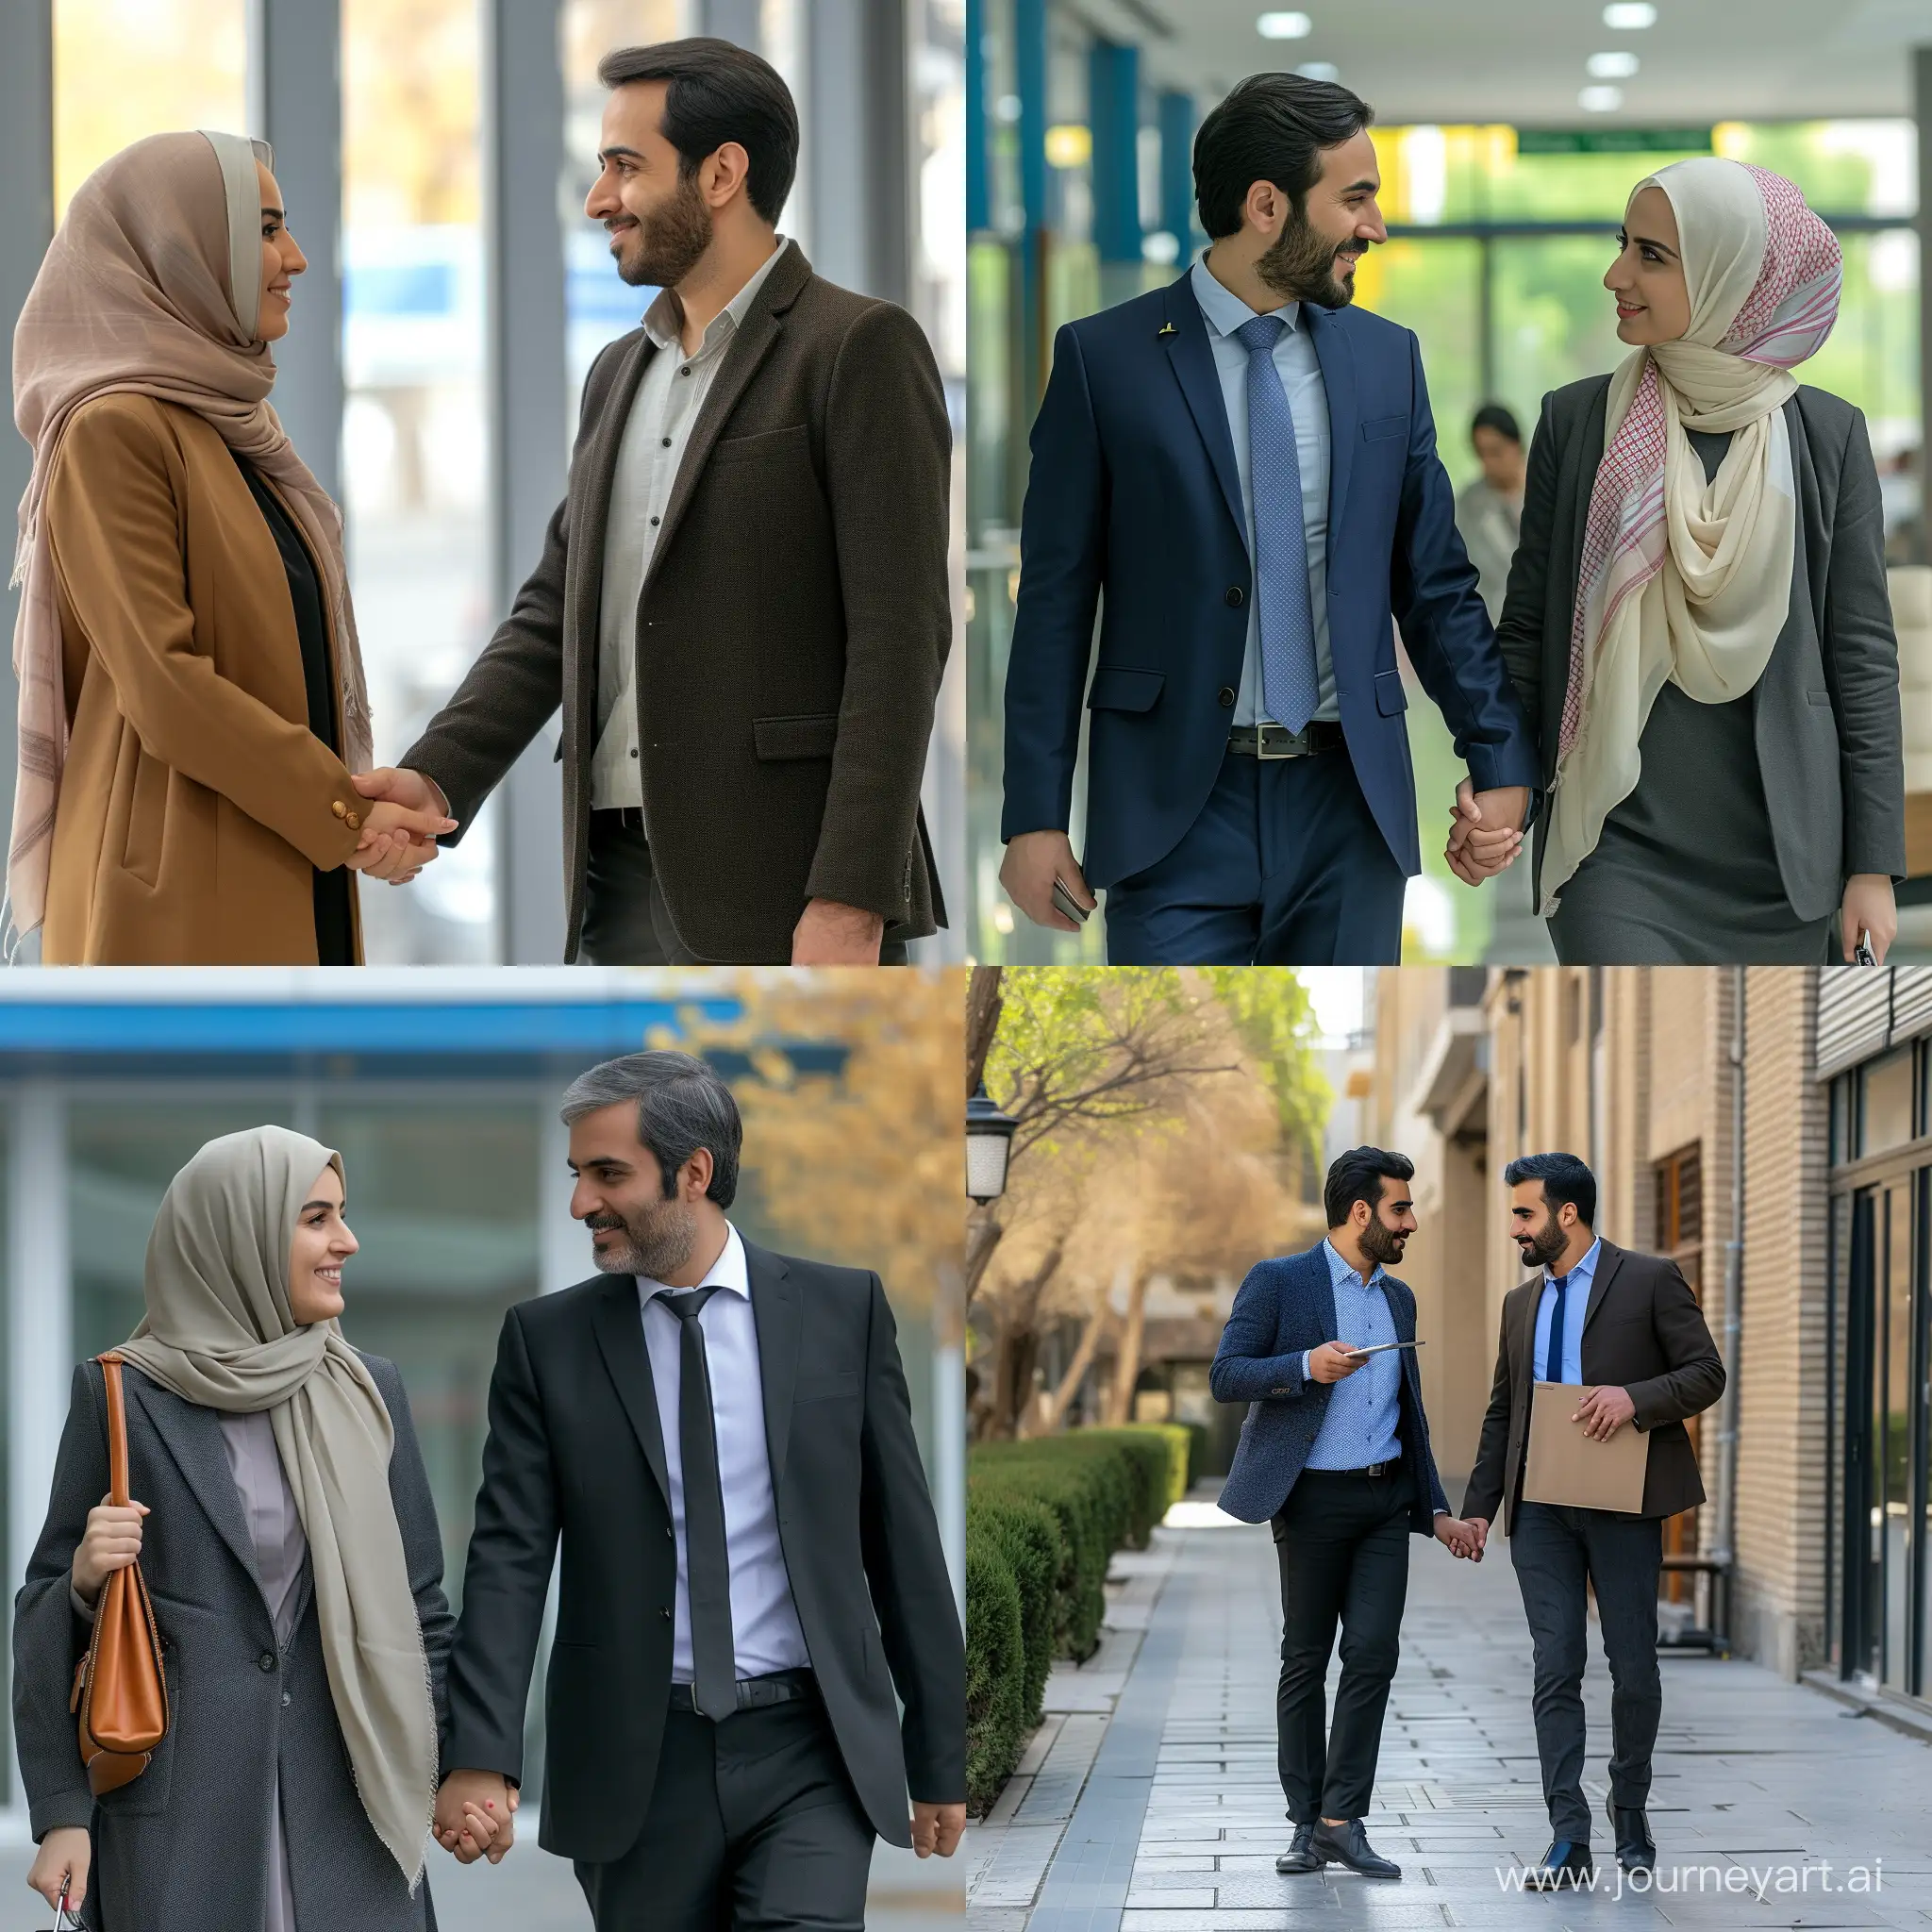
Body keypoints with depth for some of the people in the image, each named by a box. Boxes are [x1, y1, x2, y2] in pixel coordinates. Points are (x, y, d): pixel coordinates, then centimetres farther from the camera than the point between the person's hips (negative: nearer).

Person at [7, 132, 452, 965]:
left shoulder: (237, 421, 17)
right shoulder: (116, 433, -11)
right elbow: (165, 684, -18)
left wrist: (362, 806, 5)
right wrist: (344, 814, -14)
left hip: (287, 892, 9)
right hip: (183, 897, -9)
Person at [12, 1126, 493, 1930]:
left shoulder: (368, 1394, 8)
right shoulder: (121, 1396, 0)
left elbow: (415, 1597, 13)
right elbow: (46, 1615, 4)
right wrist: (62, 1813, -8)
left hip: (346, 1801, 3)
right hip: (179, 1803, -3)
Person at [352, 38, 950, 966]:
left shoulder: (860, 349, -5)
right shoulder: (620, 376, 19)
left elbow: (897, 639, -12)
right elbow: (554, 612, 17)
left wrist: (850, 905, -19)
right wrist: (437, 777, 0)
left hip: (784, 889, -7)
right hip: (628, 875, 7)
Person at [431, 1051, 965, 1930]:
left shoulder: (842, 1310, 4)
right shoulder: (547, 1340, 4)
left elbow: (902, 1539, 6)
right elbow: (509, 1558, -4)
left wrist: (940, 1756, 7)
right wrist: (480, 1757, -18)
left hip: (807, 1755, -1)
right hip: (637, 1764, 1)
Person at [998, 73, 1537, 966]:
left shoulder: (1387, 358, 8)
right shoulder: (1104, 358, -2)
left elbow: (1436, 583, 13)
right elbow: (1054, 602, -1)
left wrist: (1501, 759, 5)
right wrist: (1036, 817, -5)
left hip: (1349, 801, 3)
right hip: (1179, 808, -3)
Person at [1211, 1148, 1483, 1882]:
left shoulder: (1398, 1298, 14)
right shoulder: (1278, 1281, -4)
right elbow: (1225, 1376, -11)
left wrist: (1436, 1510, 15)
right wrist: (1305, 1365, -26)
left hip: (1385, 1499, 5)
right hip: (1314, 1498, -5)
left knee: (1373, 1653, -6)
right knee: (1306, 1658, 3)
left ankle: (1343, 1820, -3)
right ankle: (1306, 1824, 10)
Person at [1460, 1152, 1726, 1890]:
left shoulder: (1650, 1280, -1)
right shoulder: (1521, 1302, 16)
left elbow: (1706, 1374, -5)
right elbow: (1502, 1412, 18)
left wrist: (1635, 1398, -21)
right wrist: (1479, 1506, 10)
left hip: (1621, 1502, -4)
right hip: (1542, 1510, 4)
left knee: (1632, 1664, 3)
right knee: (1556, 1669, -3)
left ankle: (1629, 1813, 23)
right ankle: (1569, 1841, -6)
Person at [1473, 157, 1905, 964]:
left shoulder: (1827, 435, 2)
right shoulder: (1575, 422, 3)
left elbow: (1863, 656, 4)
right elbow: (1526, 631, 8)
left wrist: (1874, 866, 1)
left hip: (1778, 855, 1)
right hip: (1618, 848, -1)